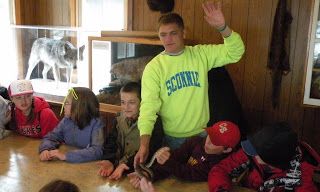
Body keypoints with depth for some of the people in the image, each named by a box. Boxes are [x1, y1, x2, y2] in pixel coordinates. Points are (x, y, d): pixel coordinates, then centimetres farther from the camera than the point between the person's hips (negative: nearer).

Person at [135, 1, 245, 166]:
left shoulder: (201, 54, -3)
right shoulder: (153, 67, -9)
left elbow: (235, 53, -8)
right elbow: (148, 106, -16)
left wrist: (222, 27, -26)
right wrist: (144, 144, -27)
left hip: (203, 134, 2)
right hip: (172, 139, -1)